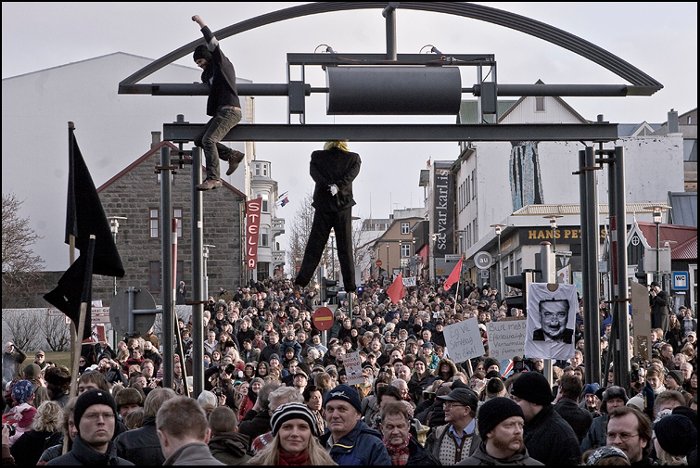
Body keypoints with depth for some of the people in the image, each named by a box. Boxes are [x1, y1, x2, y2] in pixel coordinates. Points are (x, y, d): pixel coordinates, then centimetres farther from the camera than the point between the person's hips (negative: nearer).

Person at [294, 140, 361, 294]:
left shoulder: (317, 156, 5)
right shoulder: (353, 158, 3)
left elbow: (314, 173, -10)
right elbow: (351, 174, -14)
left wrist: (329, 185, -19)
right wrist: (338, 186, -23)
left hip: (323, 206, 1)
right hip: (343, 206, -1)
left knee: (314, 246, 4)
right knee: (345, 248, 3)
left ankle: (300, 282, -2)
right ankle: (350, 287, 1)